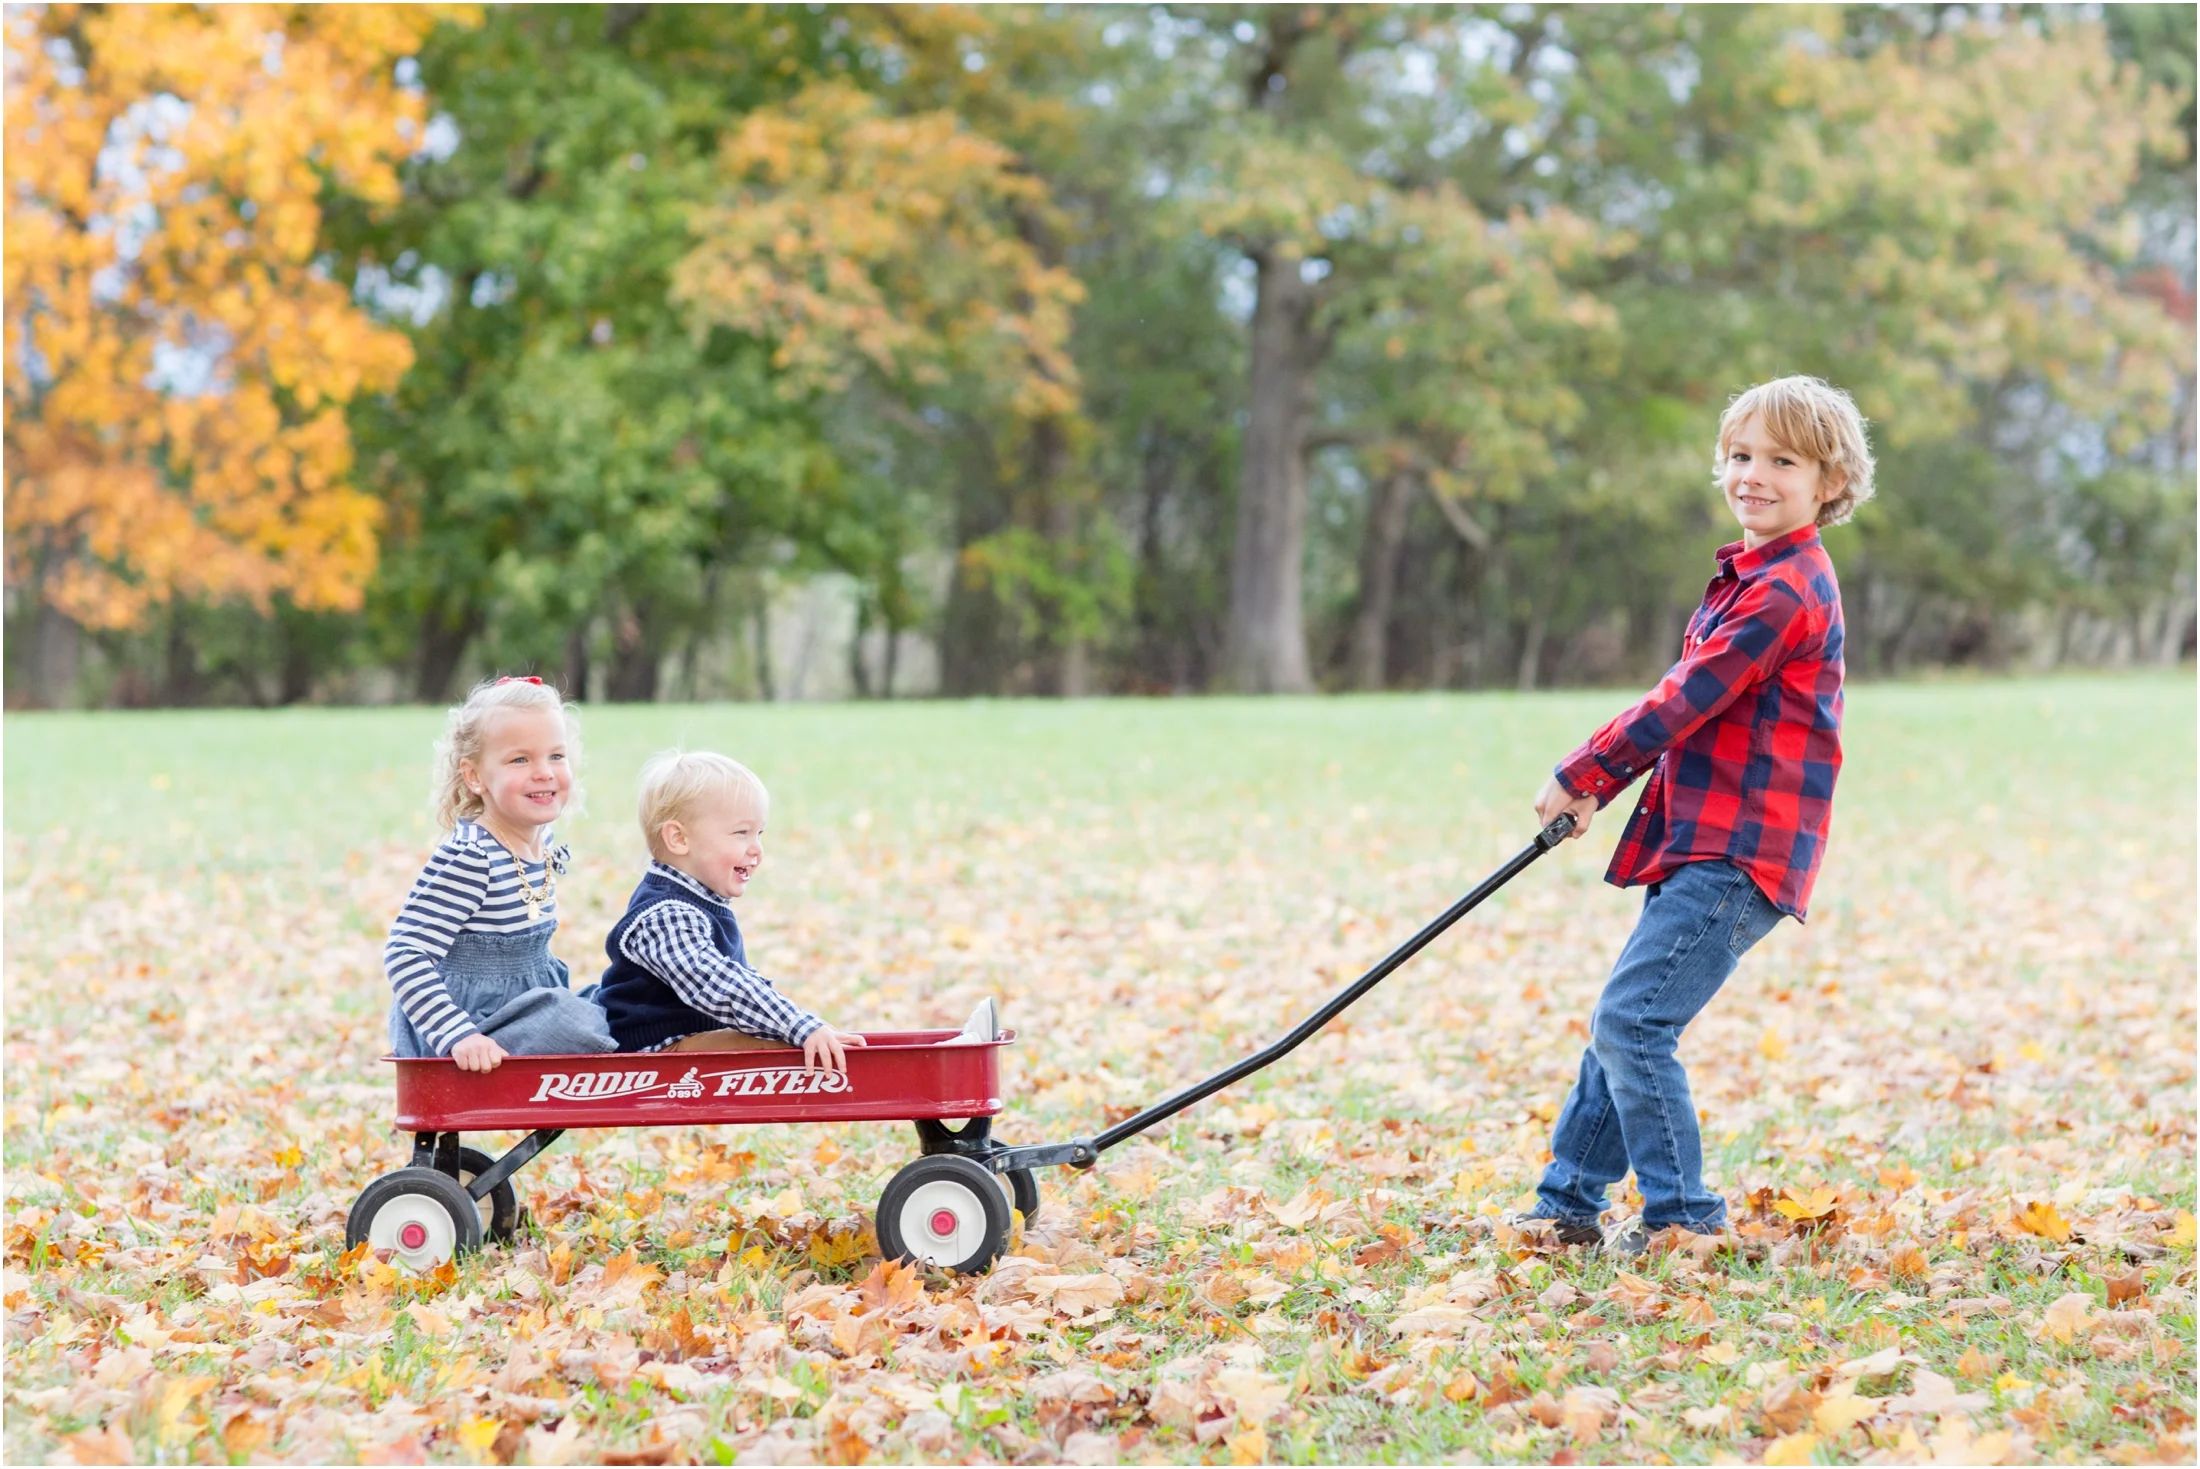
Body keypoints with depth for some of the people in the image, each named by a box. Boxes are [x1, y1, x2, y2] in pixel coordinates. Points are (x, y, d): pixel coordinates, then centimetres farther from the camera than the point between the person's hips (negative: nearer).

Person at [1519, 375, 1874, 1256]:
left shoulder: (1786, 591, -15)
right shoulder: (1752, 577, 18)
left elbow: (1686, 699, -17)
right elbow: (1687, 702, 23)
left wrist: (1581, 776, -7)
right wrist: (1598, 786, 14)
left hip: (1741, 855, -10)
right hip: (1703, 848, 10)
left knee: (1630, 1021, -14)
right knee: (1623, 1024, 13)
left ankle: (1684, 1216, -6)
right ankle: (1569, 1204, 20)